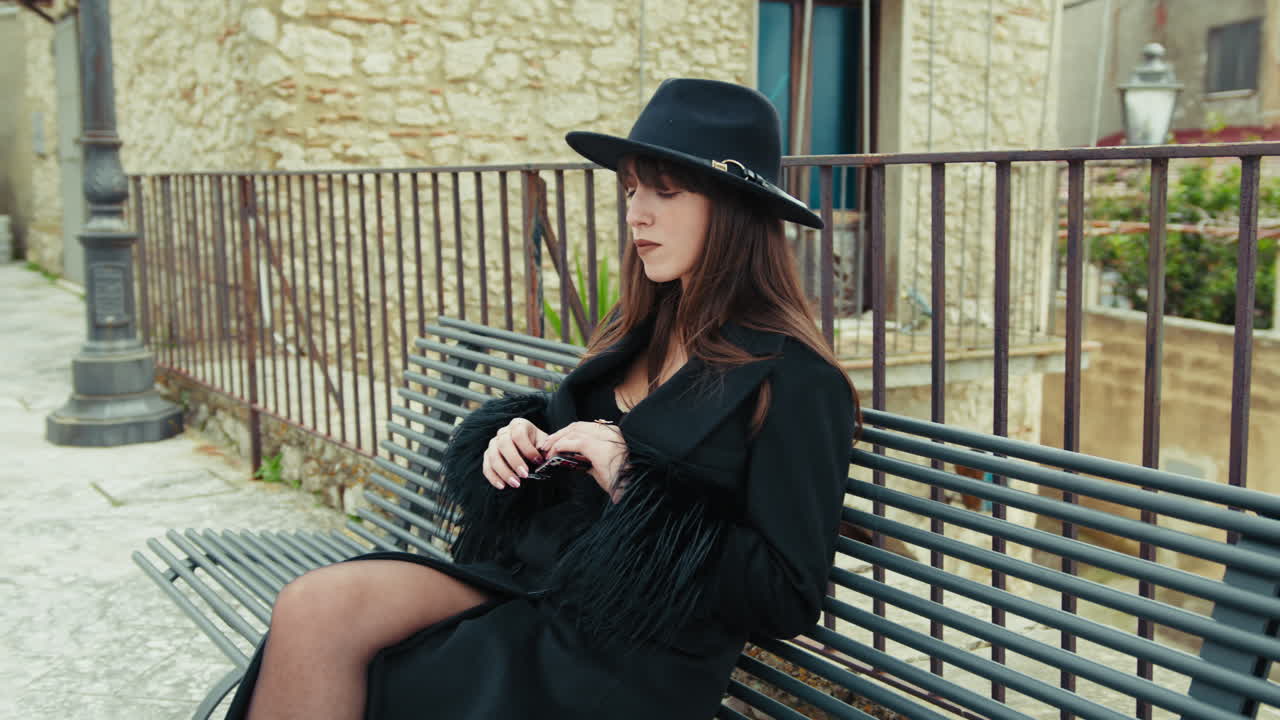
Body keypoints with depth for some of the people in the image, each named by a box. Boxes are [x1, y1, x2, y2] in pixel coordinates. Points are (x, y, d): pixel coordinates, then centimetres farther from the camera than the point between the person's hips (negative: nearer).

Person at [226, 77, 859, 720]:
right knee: (315, 607, -18)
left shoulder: (795, 383, -11)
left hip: (635, 651, -6)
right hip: (533, 581, 6)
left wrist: (636, 488, -16)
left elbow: (790, 599, -13)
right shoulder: (636, 334, 11)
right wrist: (516, 436, 0)